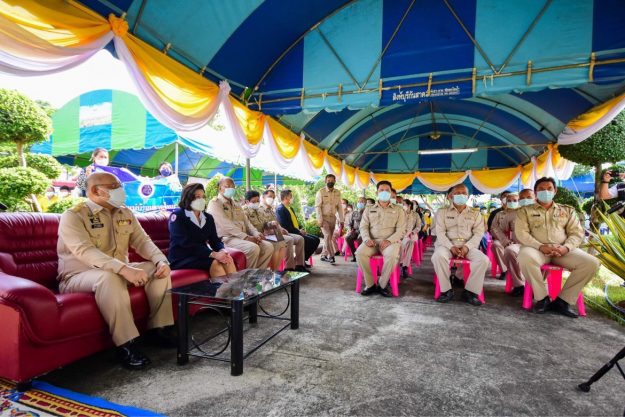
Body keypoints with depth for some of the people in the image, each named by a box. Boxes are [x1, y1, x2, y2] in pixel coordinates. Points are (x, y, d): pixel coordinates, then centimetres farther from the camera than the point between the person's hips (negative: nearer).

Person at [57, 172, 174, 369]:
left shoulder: (125, 214, 8)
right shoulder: (73, 216, -13)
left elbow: (142, 241, 1)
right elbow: (84, 251, -29)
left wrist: (161, 260, -21)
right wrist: (124, 268, -43)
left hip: (118, 271, 7)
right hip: (79, 276, -6)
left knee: (157, 268, -11)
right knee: (109, 276, -38)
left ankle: (159, 327, -5)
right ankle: (126, 345, -33)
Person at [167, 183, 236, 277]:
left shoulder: (208, 218, 12)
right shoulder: (177, 216, -8)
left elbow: (215, 240, 6)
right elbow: (186, 243, -19)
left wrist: (222, 250, -20)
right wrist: (213, 254, -29)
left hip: (202, 255, 5)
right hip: (181, 258, -5)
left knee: (228, 260, -23)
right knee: (215, 263, -29)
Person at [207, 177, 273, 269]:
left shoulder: (236, 204, 23)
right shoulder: (214, 203, -3)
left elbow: (246, 221, 17)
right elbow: (226, 225, -16)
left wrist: (256, 233, -4)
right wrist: (246, 237, -22)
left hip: (242, 237, 8)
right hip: (227, 238, -8)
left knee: (268, 246, -10)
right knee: (253, 248, -30)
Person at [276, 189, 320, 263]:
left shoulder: (291, 208, 20)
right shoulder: (280, 209, -10)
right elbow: (285, 226, -18)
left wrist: (301, 229, 4)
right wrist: (298, 231, -16)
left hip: (297, 232, 10)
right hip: (289, 234, -10)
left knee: (316, 239, -1)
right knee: (311, 241, -22)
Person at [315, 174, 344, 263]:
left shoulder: (337, 193, 7)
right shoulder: (321, 192, -5)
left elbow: (339, 207, 9)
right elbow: (317, 207, -9)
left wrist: (341, 220, 5)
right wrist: (320, 220, -16)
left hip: (333, 217, 4)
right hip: (324, 217, -4)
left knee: (329, 237, 6)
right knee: (327, 236, -14)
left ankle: (324, 255, 18)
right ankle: (331, 256, -7)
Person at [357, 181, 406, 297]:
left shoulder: (398, 210, 12)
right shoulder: (369, 209, 17)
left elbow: (401, 230, 2)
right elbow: (363, 226, 10)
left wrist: (389, 240, -16)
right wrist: (367, 239, -12)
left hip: (390, 241, -1)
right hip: (372, 241, 2)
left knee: (392, 255, -36)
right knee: (360, 252, -30)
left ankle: (382, 285, -16)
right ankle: (370, 284, -15)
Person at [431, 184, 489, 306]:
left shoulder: (475, 213, 12)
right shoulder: (442, 211, 7)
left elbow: (479, 232, 4)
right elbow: (440, 232, -1)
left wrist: (467, 246, -14)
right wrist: (451, 247, -16)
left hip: (468, 245, 2)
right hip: (447, 244, -1)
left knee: (483, 260, -27)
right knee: (438, 257, -34)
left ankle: (470, 291, -12)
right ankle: (447, 290, -19)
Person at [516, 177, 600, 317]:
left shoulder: (568, 210, 19)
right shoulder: (526, 211, 10)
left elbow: (577, 233, 10)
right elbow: (521, 233, -3)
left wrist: (565, 247, -11)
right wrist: (540, 246, -18)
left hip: (563, 250, 4)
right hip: (536, 248, -3)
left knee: (592, 263, -22)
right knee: (526, 258, -39)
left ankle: (563, 300, -12)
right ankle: (542, 298, -18)